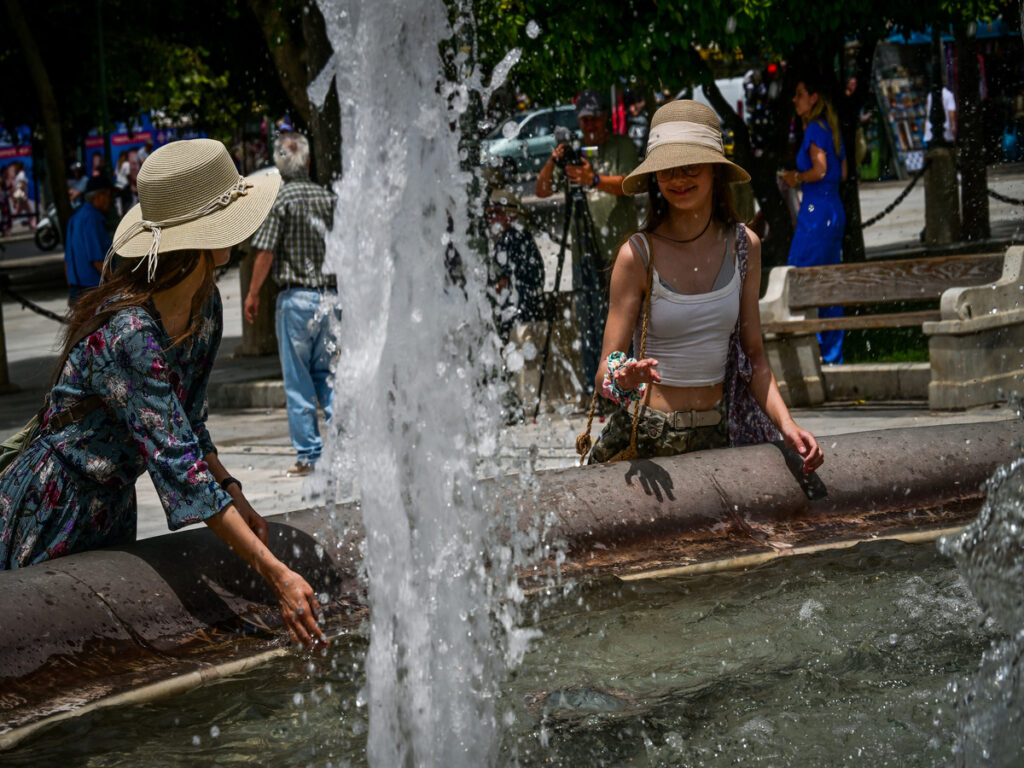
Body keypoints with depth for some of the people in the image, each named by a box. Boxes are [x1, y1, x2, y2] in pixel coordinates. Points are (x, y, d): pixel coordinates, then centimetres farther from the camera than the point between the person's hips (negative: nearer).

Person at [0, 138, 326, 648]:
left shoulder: (206, 306, -2)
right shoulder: (126, 334, -30)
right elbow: (178, 464, -34)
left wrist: (232, 495, -8)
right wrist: (275, 573, -37)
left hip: (114, 510, 9)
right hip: (54, 516, -9)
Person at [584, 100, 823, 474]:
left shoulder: (744, 246, 1)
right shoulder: (638, 254, -11)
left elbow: (753, 354, 7)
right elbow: (606, 369, -10)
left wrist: (787, 425, -7)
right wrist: (624, 377, -34)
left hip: (719, 434, 4)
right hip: (648, 438, -3)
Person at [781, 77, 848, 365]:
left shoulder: (815, 128, -10)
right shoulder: (832, 128, 16)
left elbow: (819, 170, -19)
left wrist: (796, 177, -3)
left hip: (816, 209, -9)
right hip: (835, 209, 9)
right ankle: (833, 356, 12)